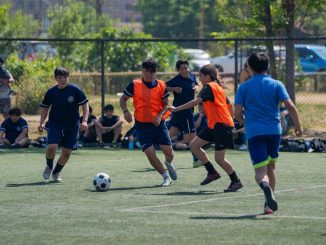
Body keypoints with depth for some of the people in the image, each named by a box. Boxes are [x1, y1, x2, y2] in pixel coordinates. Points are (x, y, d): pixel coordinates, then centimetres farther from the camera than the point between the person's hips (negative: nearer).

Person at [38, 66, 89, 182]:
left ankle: (56, 172, 23)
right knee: (51, 147, -20)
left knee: (67, 152, 1)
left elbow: (85, 105, -4)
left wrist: (84, 121, -14)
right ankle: (49, 166, 10)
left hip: (72, 125, 0)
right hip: (55, 123, 0)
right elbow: (45, 108, 11)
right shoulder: (51, 92, -2)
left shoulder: (75, 90, -8)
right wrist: (41, 123, 3)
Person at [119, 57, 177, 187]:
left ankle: (168, 164, 35)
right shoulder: (134, 85, -3)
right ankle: (166, 176, 11)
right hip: (142, 125, -1)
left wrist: (160, 115, -14)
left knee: (168, 151, -3)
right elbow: (123, 99, 5)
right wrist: (125, 111, -13)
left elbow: (166, 104, 6)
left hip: (158, 123, 1)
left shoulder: (161, 86, 1)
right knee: (150, 153, -10)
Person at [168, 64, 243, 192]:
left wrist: (176, 109, -24)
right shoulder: (218, 87, 16)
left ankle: (236, 181, 5)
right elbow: (228, 104, 22)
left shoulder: (209, 87, -13)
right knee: (194, 145, 8)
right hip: (214, 125, 10)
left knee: (219, 158, -8)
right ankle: (212, 172, 14)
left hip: (222, 125, -10)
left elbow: (196, 101, -25)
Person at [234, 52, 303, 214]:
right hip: (274, 130, 2)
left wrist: (244, 123, 19)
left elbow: (237, 113, -2)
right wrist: (298, 126, 5)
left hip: (254, 132, -2)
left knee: (260, 172, -6)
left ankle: (265, 186, -40)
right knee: (271, 167, 21)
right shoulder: (276, 85, 3)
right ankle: (269, 204, 22)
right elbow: (290, 106, -6)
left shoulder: (244, 87, 2)